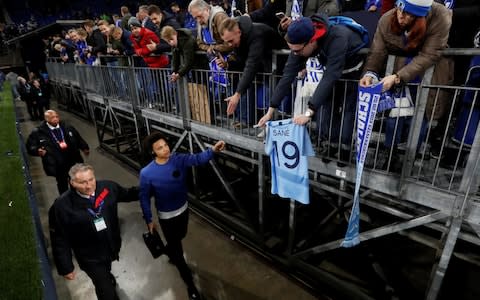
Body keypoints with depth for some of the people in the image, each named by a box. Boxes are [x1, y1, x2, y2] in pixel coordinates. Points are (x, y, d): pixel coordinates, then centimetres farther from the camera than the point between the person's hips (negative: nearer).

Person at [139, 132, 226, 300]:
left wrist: (213, 150, -52)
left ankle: (168, 251, 66)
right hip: (166, 216, -4)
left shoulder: (179, 159, -17)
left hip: (183, 209, 4)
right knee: (178, 251, 9)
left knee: (180, 237, 30)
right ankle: (189, 283, 30)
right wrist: (148, 220, -5)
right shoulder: (146, 173, -23)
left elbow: (197, 159, -33)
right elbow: (144, 198, -11)